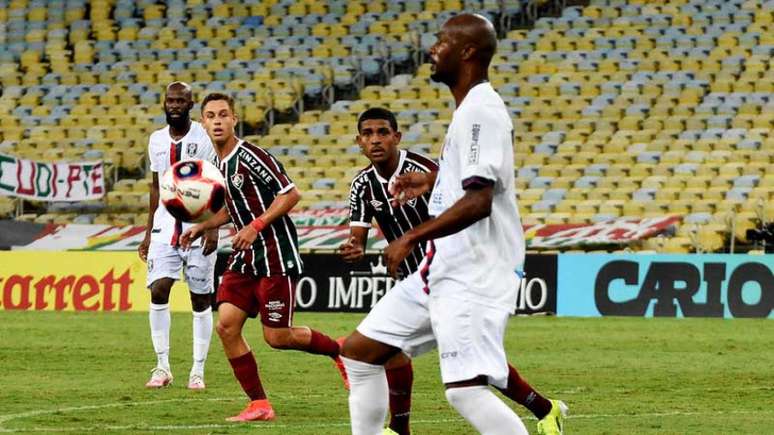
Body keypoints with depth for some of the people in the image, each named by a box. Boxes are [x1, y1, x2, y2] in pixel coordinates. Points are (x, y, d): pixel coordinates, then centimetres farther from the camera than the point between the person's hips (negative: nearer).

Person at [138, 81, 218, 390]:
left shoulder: (204, 137, -6)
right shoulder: (157, 140, 10)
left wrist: (213, 227, -16)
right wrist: (148, 232, 15)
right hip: (165, 227, 4)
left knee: (200, 298, 2)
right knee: (158, 291, -10)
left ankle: (198, 370, 8)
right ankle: (162, 366, -3)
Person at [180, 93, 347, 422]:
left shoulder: (250, 156, -14)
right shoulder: (218, 165, 11)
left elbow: (290, 194, -16)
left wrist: (256, 226, -21)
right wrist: (202, 227, 13)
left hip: (275, 256, -8)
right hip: (245, 258, 8)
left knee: (277, 337, -4)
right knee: (226, 325, -6)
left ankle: (338, 349, 23)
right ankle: (259, 405, 1)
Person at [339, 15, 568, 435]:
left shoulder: (481, 111, -16)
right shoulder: (471, 109, 15)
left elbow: (478, 201, -26)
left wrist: (411, 238, -23)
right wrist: (433, 180, 28)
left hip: (472, 278, -11)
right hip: (442, 270, 11)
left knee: (466, 390, -22)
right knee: (359, 351, 12)